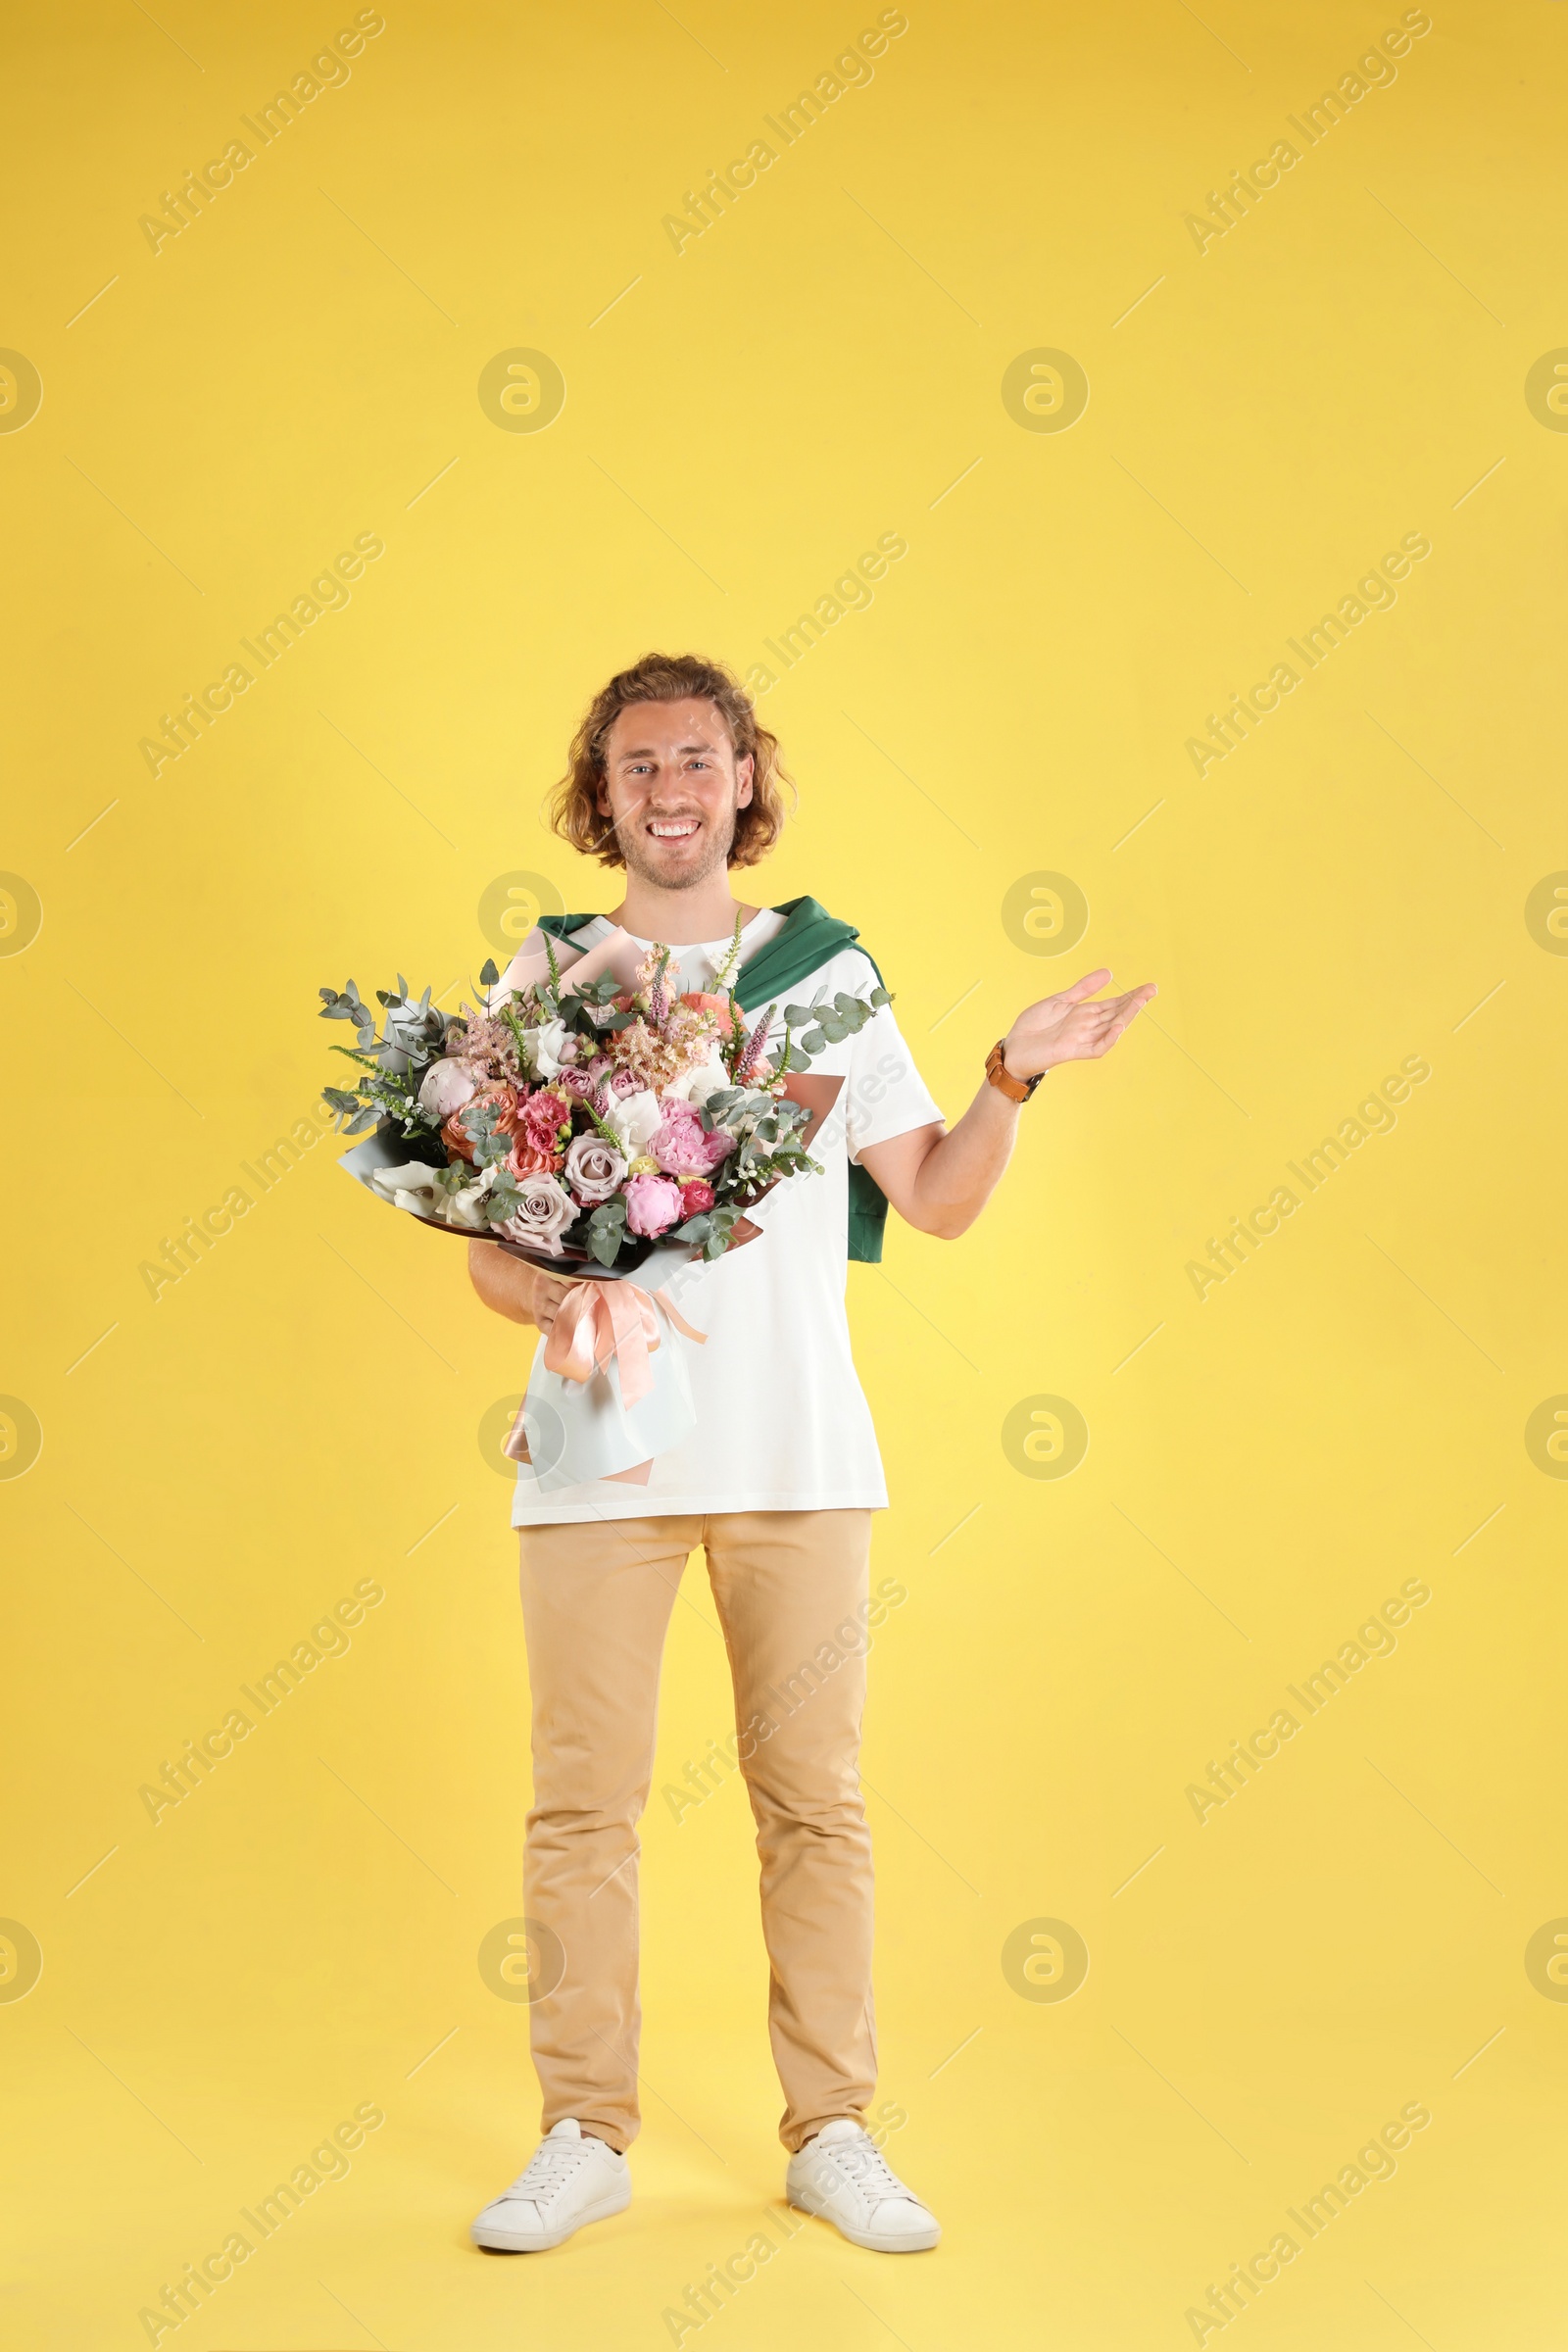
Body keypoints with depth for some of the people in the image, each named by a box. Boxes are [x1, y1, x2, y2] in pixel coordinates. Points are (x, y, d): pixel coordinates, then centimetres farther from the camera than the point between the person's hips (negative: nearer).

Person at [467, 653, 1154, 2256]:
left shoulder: (829, 974, 9)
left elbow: (935, 1203, 9)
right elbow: (488, 1244, 5)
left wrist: (1010, 1081, -6)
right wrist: (564, 1305, -15)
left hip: (799, 1448, 1)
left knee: (814, 1795, 4)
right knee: (582, 1796, 2)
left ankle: (831, 2134, 15)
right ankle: (586, 2136, 15)